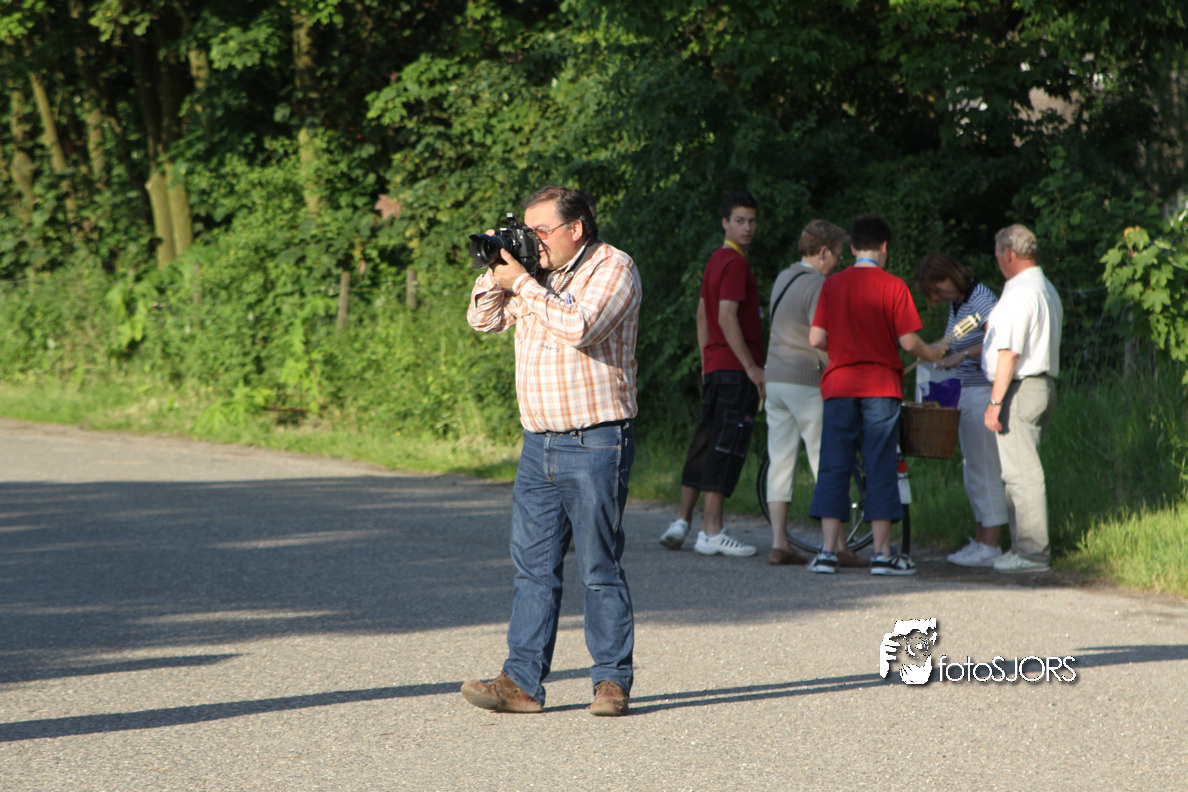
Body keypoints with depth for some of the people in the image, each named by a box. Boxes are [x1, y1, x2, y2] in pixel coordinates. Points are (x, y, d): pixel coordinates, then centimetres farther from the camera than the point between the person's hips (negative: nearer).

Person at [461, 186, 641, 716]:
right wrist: (495, 271, 2)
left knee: (600, 568, -2)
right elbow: (485, 320, 18)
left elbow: (579, 327, -23)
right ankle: (522, 681, 5)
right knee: (532, 566, 4)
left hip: (595, 445, -7)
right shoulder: (539, 272, 14)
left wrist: (522, 283, -17)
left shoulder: (613, 269, -7)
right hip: (539, 443, 7)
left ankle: (612, 680, 5)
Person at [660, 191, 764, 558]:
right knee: (727, 447, -9)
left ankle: (682, 521, 15)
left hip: (715, 365, 10)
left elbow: (703, 314, 23)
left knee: (705, 444, 13)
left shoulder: (715, 260, 17)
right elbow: (728, 318, -21)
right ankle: (711, 531, -10)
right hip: (735, 367, -10)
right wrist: (751, 366, -20)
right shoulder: (735, 263, -13)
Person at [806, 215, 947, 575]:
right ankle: (882, 553, 2)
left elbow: (816, 339, 1)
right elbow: (909, 342, -8)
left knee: (834, 468, 5)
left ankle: (827, 551, 0)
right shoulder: (893, 286, -4)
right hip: (881, 387, -2)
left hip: (839, 384, 2)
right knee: (881, 469, 2)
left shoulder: (832, 285, 4)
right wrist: (932, 354, 13)